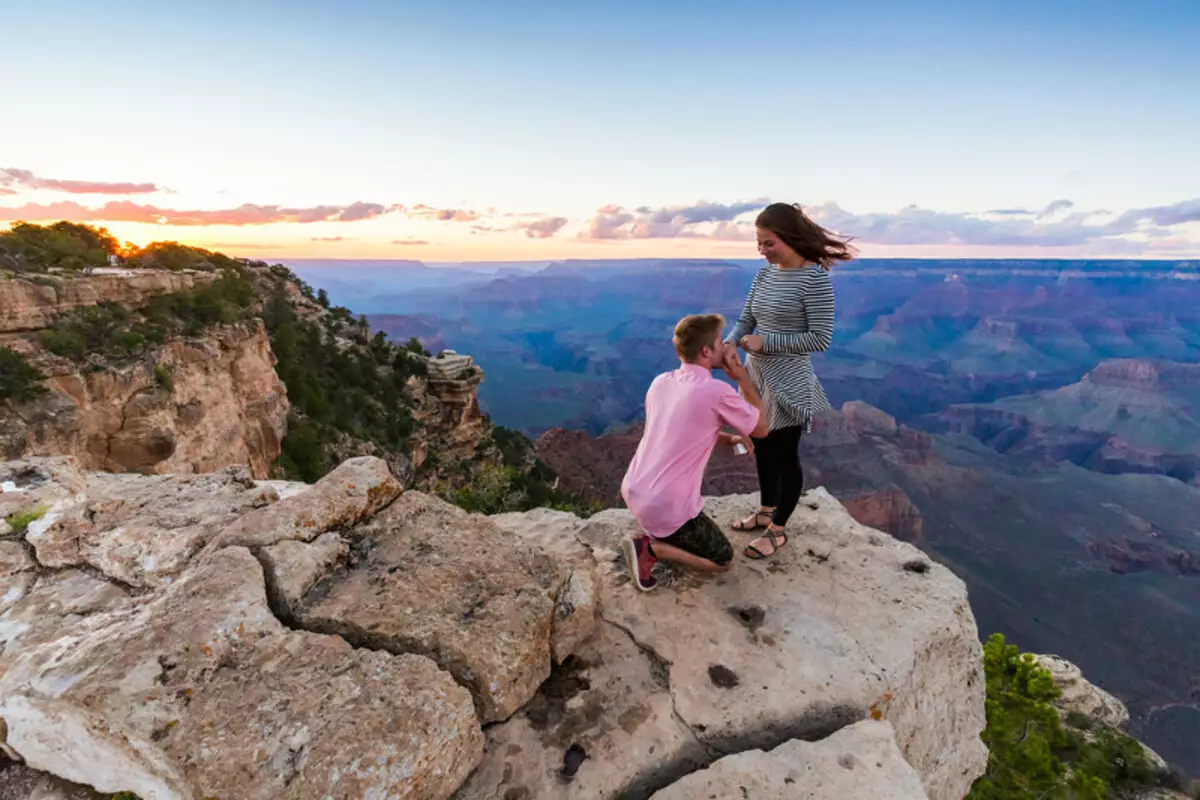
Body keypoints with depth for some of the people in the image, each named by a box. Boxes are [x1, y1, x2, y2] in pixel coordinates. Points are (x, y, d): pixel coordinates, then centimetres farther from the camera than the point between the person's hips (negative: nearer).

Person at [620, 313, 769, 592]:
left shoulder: (660, 382, 4)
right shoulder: (717, 392, -18)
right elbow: (761, 427, 0)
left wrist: (728, 438, 12)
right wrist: (741, 376, 0)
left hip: (632, 491, 8)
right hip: (665, 507, -7)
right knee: (723, 559, 15)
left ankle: (654, 535, 15)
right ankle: (650, 546, -1)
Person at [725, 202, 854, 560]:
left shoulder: (815, 277, -16)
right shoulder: (764, 274, 5)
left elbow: (820, 338, -18)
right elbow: (745, 320, 7)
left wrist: (765, 342, -20)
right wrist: (730, 343, -14)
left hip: (788, 383, -7)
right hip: (756, 377, 7)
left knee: (785, 455, 7)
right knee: (762, 449, 20)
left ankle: (778, 530, 25)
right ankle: (766, 511, 40)